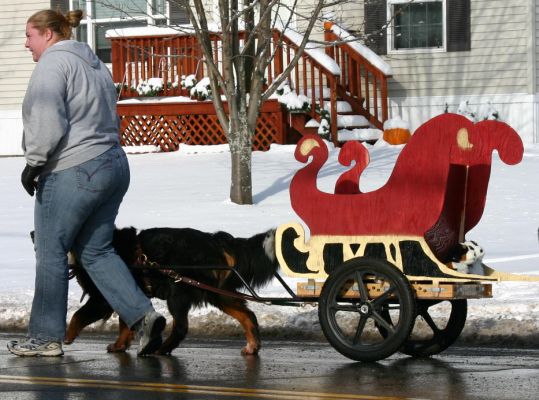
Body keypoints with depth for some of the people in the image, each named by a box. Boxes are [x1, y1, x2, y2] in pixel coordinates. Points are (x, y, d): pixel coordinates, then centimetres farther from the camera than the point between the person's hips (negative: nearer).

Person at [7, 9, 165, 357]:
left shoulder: (53, 63, -8)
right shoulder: (94, 64, 20)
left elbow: (48, 122, -19)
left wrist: (33, 163, -11)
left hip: (72, 172, -9)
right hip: (113, 165, 9)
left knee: (51, 252, 2)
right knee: (96, 251, 12)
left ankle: (46, 336, 7)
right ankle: (143, 316, -2)